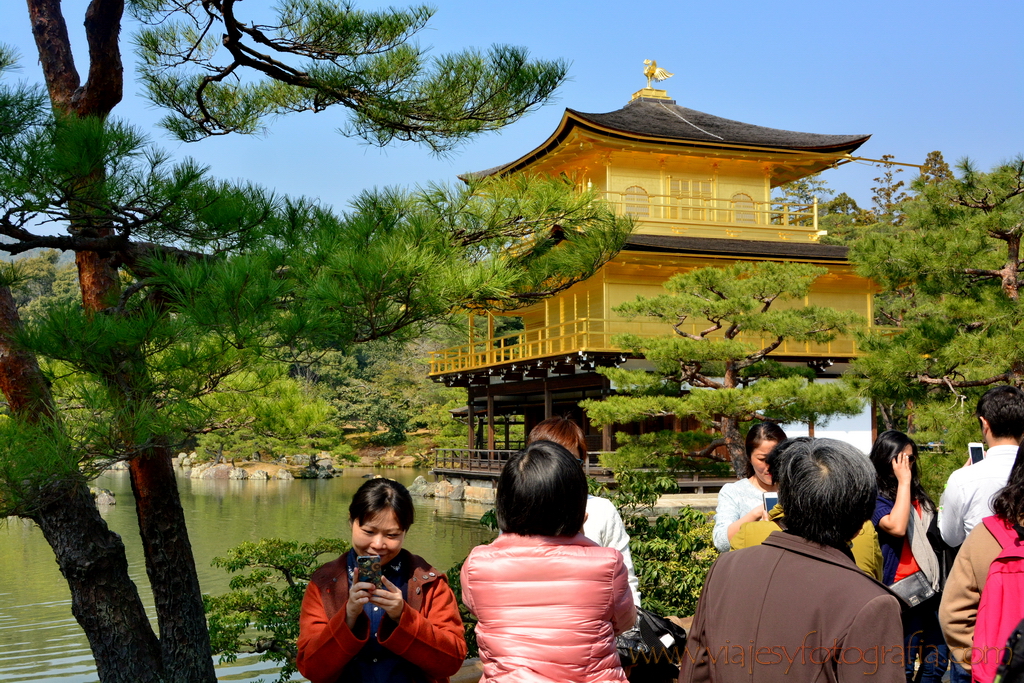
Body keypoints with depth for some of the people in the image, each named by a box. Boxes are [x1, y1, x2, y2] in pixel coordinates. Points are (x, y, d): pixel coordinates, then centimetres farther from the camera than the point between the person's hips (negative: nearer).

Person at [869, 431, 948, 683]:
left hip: (930, 586, 7)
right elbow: (897, 526, -27)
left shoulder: (917, 495, 13)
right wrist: (903, 481, -20)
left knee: (937, 662, 14)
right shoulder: (875, 497, -9)